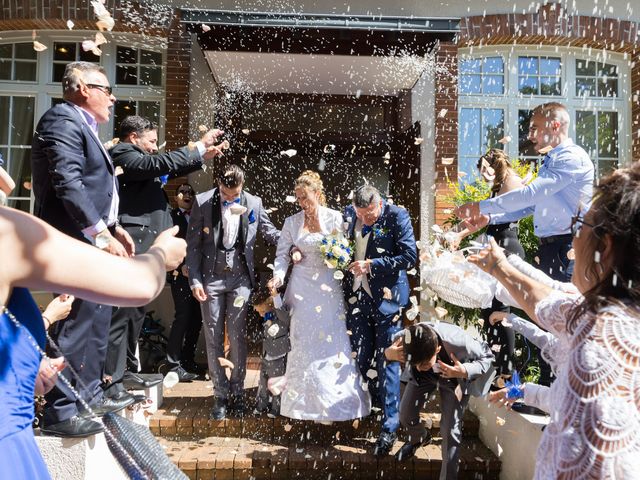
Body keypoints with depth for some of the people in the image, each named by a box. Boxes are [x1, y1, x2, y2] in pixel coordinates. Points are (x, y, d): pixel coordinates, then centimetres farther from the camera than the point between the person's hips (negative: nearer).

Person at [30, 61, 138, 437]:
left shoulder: (83, 125, 21)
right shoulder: (63, 120, -11)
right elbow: (67, 183, -23)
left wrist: (114, 227, 17)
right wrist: (102, 234, -25)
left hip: (93, 241, 11)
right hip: (75, 243, -11)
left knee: (97, 321, 16)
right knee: (76, 325, -8)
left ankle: (90, 395, 28)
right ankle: (60, 412, 3)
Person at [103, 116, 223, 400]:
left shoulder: (137, 158, 22)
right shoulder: (122, 154, -7)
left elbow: (167, 170, 27)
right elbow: (160, 163, -21)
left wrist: (202, 157, 17)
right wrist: (199, 146, -13)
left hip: (142, 249, 11)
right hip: (132, 247, -11)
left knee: (136, 313, 15)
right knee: (121, 314, -8)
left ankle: (126, 369, 26)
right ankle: (109, 380, -2)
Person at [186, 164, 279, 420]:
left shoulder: (254, 203, 0)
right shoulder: (202, 202, -3)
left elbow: (269, 231, 10)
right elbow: (193, 245, -1)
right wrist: (195, 280, -7)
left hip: (240, 277, 0)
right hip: (211, 277, 0)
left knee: (238, 338, 4)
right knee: (213, 339, 5)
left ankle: (237, 392, 20)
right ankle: (220, 395, 18)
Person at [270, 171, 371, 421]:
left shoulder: (335, 218, -1)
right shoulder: (292, 222, 5)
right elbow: (282, 253, 4)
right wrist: (278, 275, -12)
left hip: (329, 289, -2)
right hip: (302, 290, 2)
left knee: (332, 342, 1)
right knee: (304, 344, 4)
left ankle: (334, 401, 15)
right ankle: (308, 402, 17)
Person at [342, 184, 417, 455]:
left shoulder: (397, 216, -11)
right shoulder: (349, 214, 3)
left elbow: (410, 257, -16)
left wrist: (371, 265, -20)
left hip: (386, 296, -5)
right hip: (357, 295, 5)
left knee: (386, 360, 0)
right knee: (361, 357, 12)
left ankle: (389, 427, 11)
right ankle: (379, 404, 35)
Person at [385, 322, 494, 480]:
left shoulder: (458, 341, -44)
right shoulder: (403, 339, -38)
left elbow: (487, 357, -23)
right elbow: (390, 351, -12)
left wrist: (465, 372, -42)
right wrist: (388, 353, -38)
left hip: (454, 377, -2)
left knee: (450, 428, -7)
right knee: (406, 413, 5)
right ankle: (419, 438, 40)